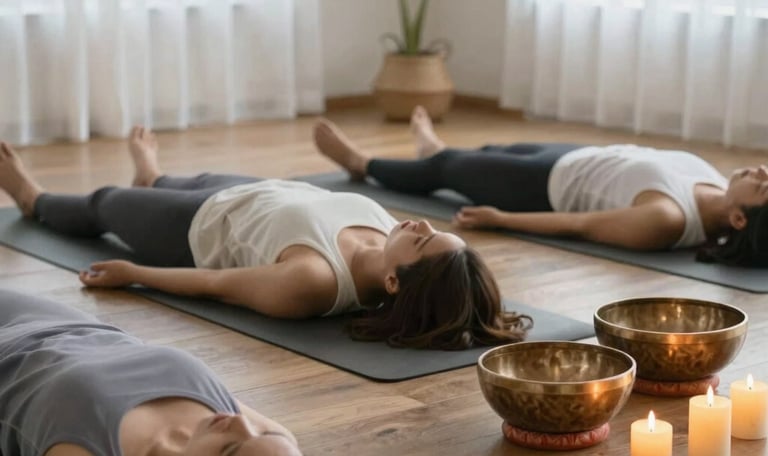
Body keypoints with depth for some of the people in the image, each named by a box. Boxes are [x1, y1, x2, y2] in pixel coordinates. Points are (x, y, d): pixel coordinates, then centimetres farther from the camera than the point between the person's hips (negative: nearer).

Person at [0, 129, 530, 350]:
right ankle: (151, 178, 77)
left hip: (202, 229, -5)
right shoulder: (394, 238, -32)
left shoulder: (310, 282, -48)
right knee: (190, 181, 37)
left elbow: (214, 283, -31)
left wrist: (129, 273, -14)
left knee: (102, 203, 26)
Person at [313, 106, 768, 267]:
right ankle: (437, 148, 70)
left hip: (550, 185, -7)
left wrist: (498, 218, -18)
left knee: (444, 169, 19)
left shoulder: (667, 220, -43)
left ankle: (362, 162, 50)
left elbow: (578, 225, -30)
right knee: (497, 151, 34)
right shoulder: (720, 196, -23)